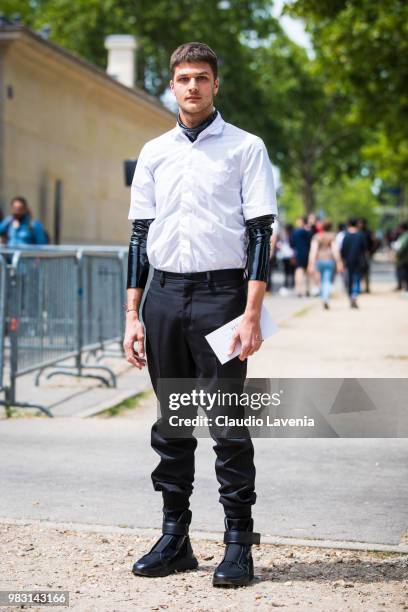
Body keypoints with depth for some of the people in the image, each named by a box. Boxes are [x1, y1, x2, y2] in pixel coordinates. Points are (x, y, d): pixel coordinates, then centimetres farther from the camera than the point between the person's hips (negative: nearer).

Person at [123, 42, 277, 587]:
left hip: (221, 292, -4)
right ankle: (174, 538, 17)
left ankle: (239, 542, 4)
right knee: (171, 425, 8)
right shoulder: (153, 153, 13)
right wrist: (132, 314, 7)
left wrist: (252, 314, -12)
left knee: (229, 425, -3)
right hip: (164, 296, 4)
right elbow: (139, 236, 14)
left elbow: (260, 234, -4)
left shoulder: (245, 148, 2)